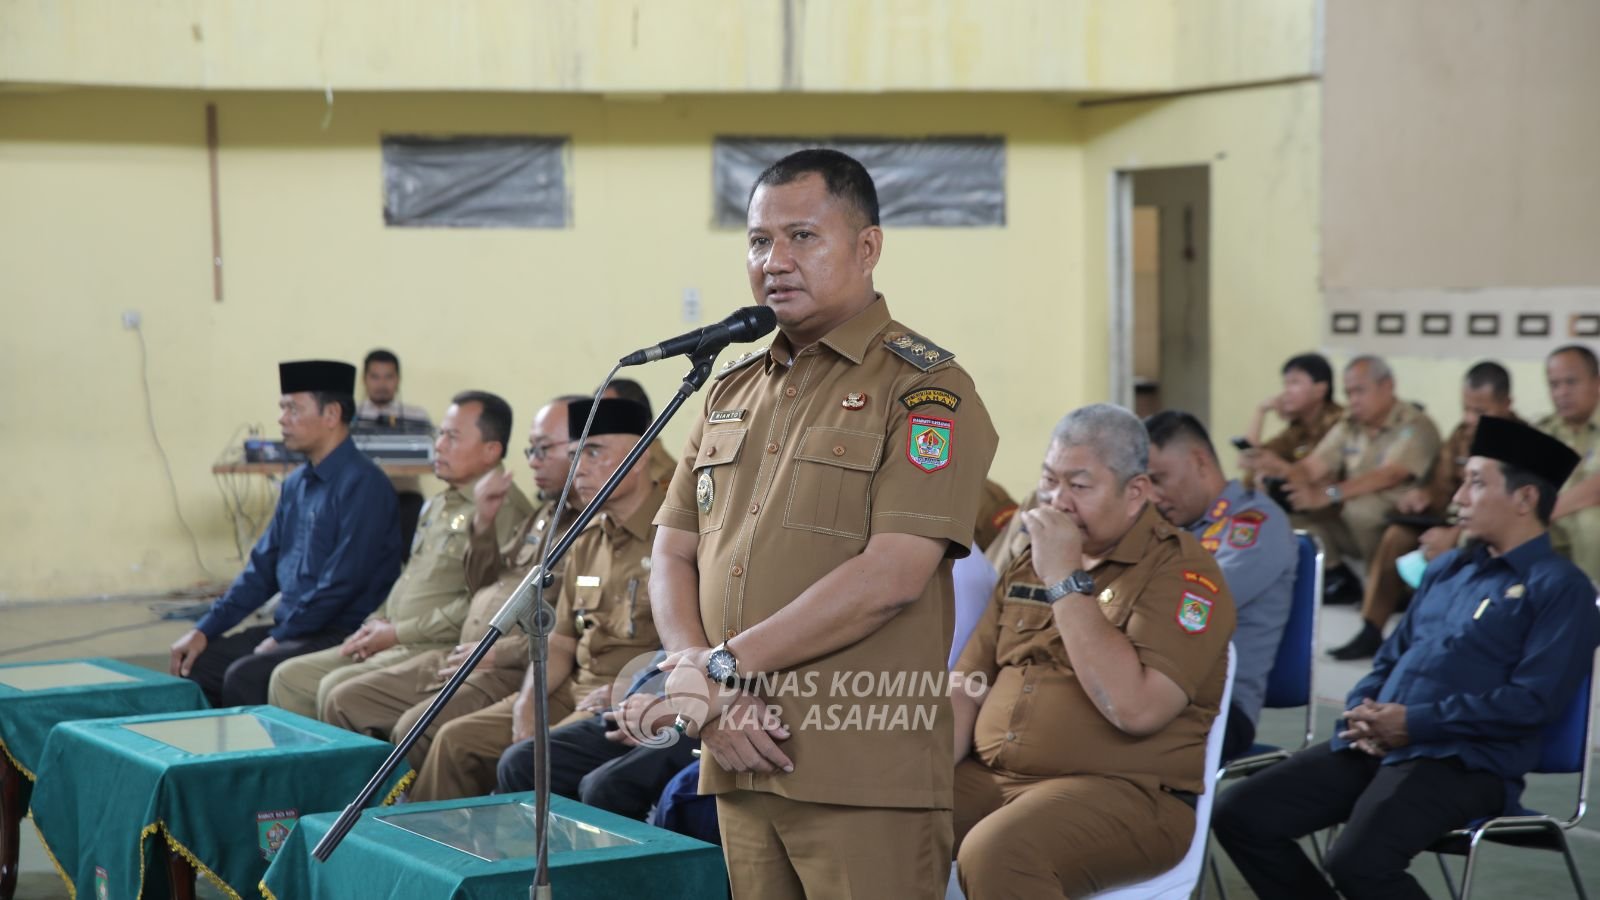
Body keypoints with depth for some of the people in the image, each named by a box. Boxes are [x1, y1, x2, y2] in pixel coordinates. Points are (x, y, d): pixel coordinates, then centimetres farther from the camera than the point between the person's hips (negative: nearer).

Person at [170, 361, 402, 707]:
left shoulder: (362, 484, -14)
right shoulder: (296, 484, 14)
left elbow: (343, 583, -19)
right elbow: (262, 569, 18)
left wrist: (278, 639, -13)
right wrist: (205, 629, 9)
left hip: (339, 636, -9)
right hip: (288, 629, 9)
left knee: (244, 677, -28)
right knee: (194, 666, -3)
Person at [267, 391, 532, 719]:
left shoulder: (503, 508, -13)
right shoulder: (437, 505, 21)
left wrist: (396, 633, -14)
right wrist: (376, 624, 8)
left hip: (440, 650, -10)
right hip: (392, 644, 10)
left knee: (338, 690, -26)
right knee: (289, 678, 2)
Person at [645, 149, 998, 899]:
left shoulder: (925, 390, -5)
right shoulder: (733, 389, 17)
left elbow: (890, 578, -15)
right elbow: (672, 554, 15)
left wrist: (722, 666, -11)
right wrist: (703, 687, -3)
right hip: (742, 758, 6)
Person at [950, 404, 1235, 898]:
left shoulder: (1182, 570, -7)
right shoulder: (1029, 559, 16)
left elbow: (1136, 709, -21)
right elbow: (969, 684, 16)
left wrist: (1066, 581, -17)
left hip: (1125, 793, -6)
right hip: (990, 776, 6)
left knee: (996, 854, -34)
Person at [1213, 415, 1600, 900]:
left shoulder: (1559, 587, -4)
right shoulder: (1446, 568, 21)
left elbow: (1534, 699, -15)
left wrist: (1415, 723, -15)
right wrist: (1361, 709, 1)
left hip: (1463, 762, -8)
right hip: (1374, 745, 8)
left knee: (1358, 860, -33)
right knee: (1240, 814, -4)